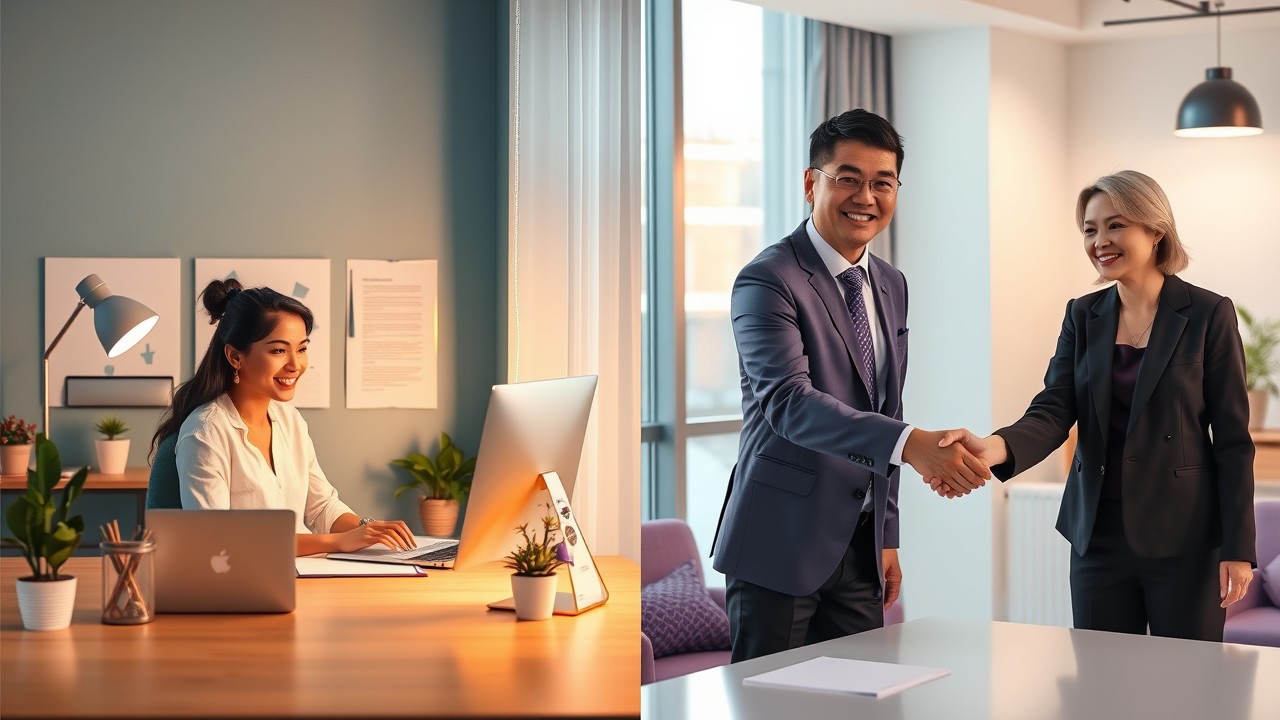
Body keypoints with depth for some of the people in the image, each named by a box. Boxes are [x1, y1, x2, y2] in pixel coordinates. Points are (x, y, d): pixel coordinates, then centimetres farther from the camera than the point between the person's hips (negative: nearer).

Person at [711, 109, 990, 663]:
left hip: (860, 545, 7)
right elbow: (787, 399, -27)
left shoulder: (892, 286, 14)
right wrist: (909, 444, -38)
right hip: (781, 543, -7)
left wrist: (888, 535, 17)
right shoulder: (768, 281, -12)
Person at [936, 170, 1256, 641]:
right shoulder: (1083, 316, 6)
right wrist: (994, 448, -28)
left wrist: (1237, 547, -9)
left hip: (1184, 539, -4)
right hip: (1099, 536, 4)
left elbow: (1233, 438, -5)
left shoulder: (1208, 315, -5)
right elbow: (1053, 413, -6)